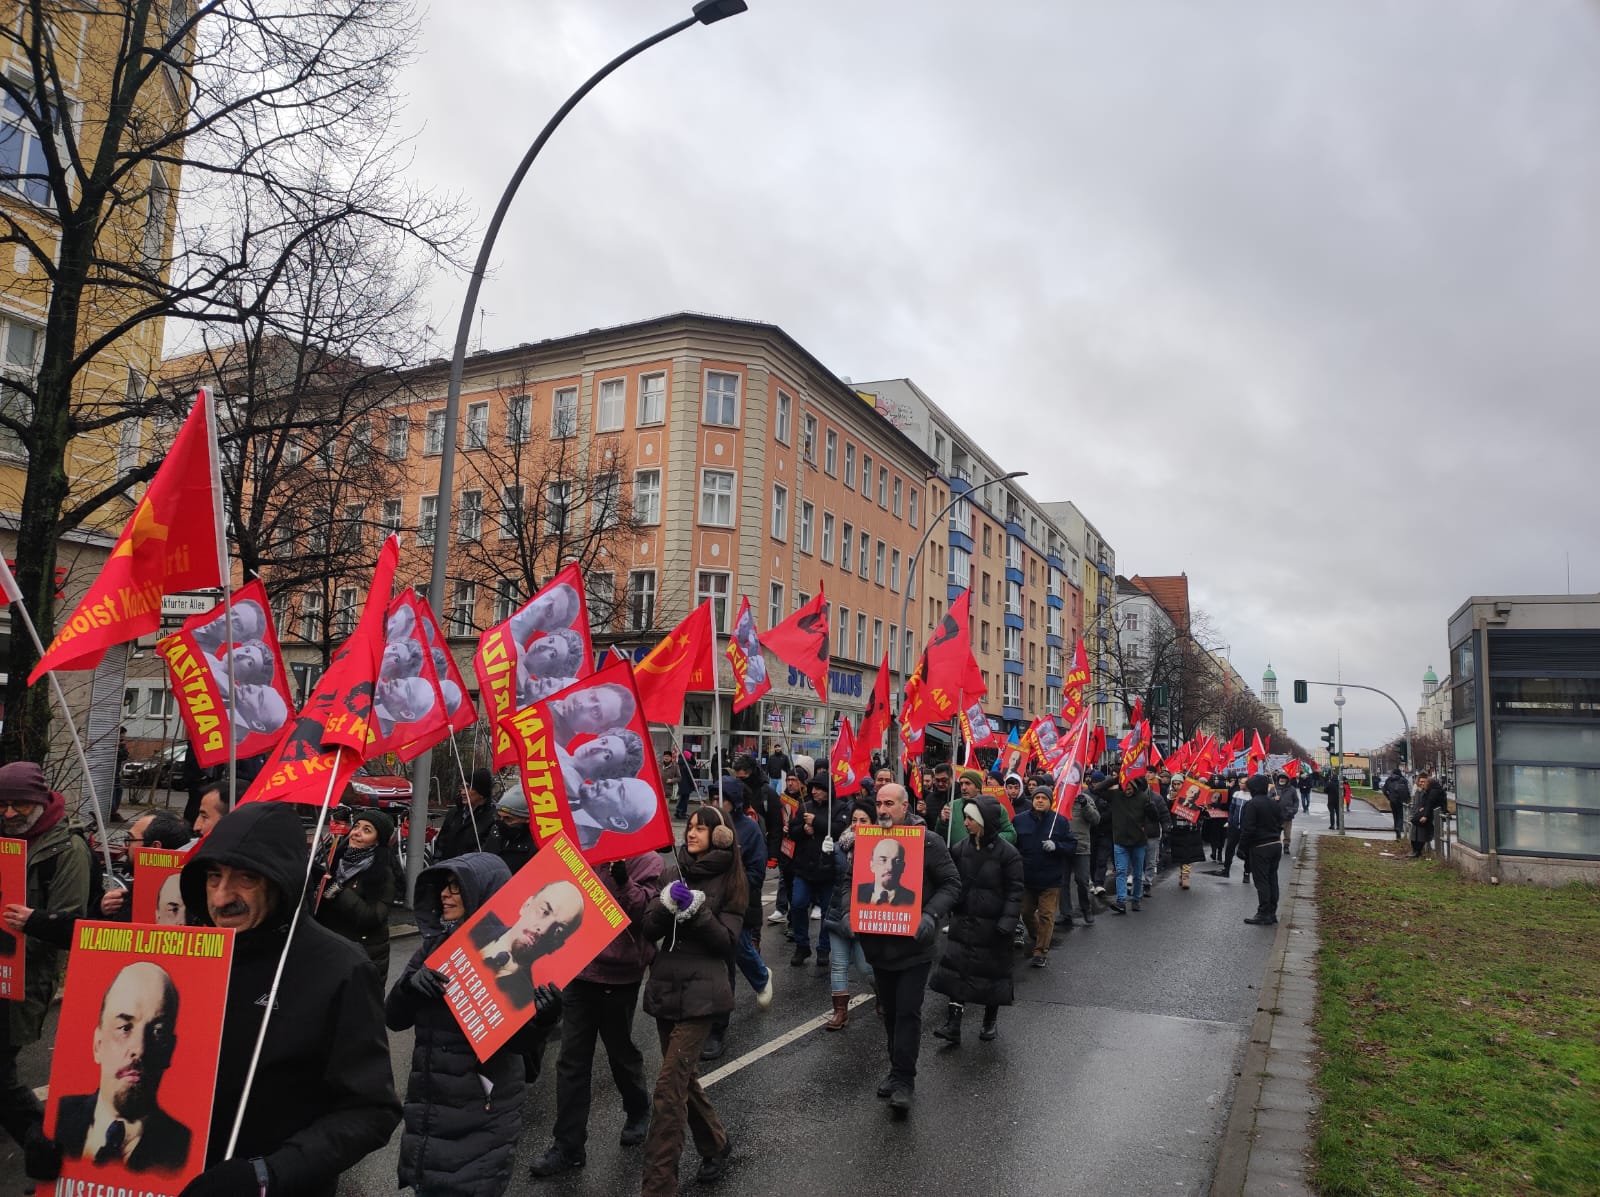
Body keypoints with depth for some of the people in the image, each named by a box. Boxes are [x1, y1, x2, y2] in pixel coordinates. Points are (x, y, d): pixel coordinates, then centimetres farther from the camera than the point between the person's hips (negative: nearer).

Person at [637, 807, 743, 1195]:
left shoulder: (728, 881, -3)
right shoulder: (672, 872, 8)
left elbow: (728, 942, -8)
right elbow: (649, 931, 3)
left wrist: (699, 909, -20)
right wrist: (666, 903, -16)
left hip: (701, 992, -5)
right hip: (665, 986, 5)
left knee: (669, 1088, -10)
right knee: (681, 1078, 16)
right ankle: (715, 1144, 38)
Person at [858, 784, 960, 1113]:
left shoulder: (928, 841, -9)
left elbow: (951, 884, -7)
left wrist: (931, 915, -21)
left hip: (914, 944, -4)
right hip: (880, 943, 4)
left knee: (908, 1012, -4)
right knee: (890, 1011, 16)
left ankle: (904, 1079, 8)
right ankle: (897, 1070, 31)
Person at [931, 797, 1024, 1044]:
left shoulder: (1008, 853, -11)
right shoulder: (962, 848, 2)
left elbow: (1015, 891, -11)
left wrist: (1007, 922, -20)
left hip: (991, 926, -4)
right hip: (963, 922, 4)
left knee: (992, 971, 9)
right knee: (956, 970, 1)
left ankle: (991, 1021, 29)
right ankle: (953, 1025, 6)